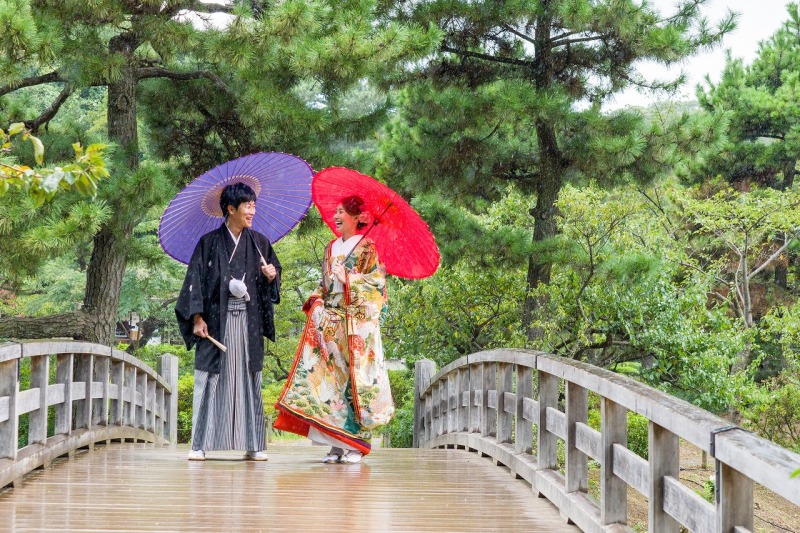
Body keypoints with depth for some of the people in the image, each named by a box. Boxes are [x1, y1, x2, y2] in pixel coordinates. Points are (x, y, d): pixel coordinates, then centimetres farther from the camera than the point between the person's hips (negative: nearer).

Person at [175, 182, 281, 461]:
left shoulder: (259, 242, 10)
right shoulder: (209, 242, 1)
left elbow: (274, 272, 17)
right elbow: (195, 280, -1)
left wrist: (271, 276, -7)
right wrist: (197, 318, -9)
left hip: (249, 320, 2)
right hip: (216, 321, -2)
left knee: (248, 378, 2)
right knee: (210, 378, -3)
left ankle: (253, 444, 5)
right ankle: (200, 444, 0)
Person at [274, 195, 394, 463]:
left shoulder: (367, 247, 0)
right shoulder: (331, 247, 18)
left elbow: (377, 283, -6)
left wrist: (348, 279, -13)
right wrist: (315, 301, 4)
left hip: (357, 325, -6)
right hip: (330, 323, 6)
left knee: (355, 380, -7)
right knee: (330, 379, -1)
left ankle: (356, 445, -3)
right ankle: (336, 444, 1)